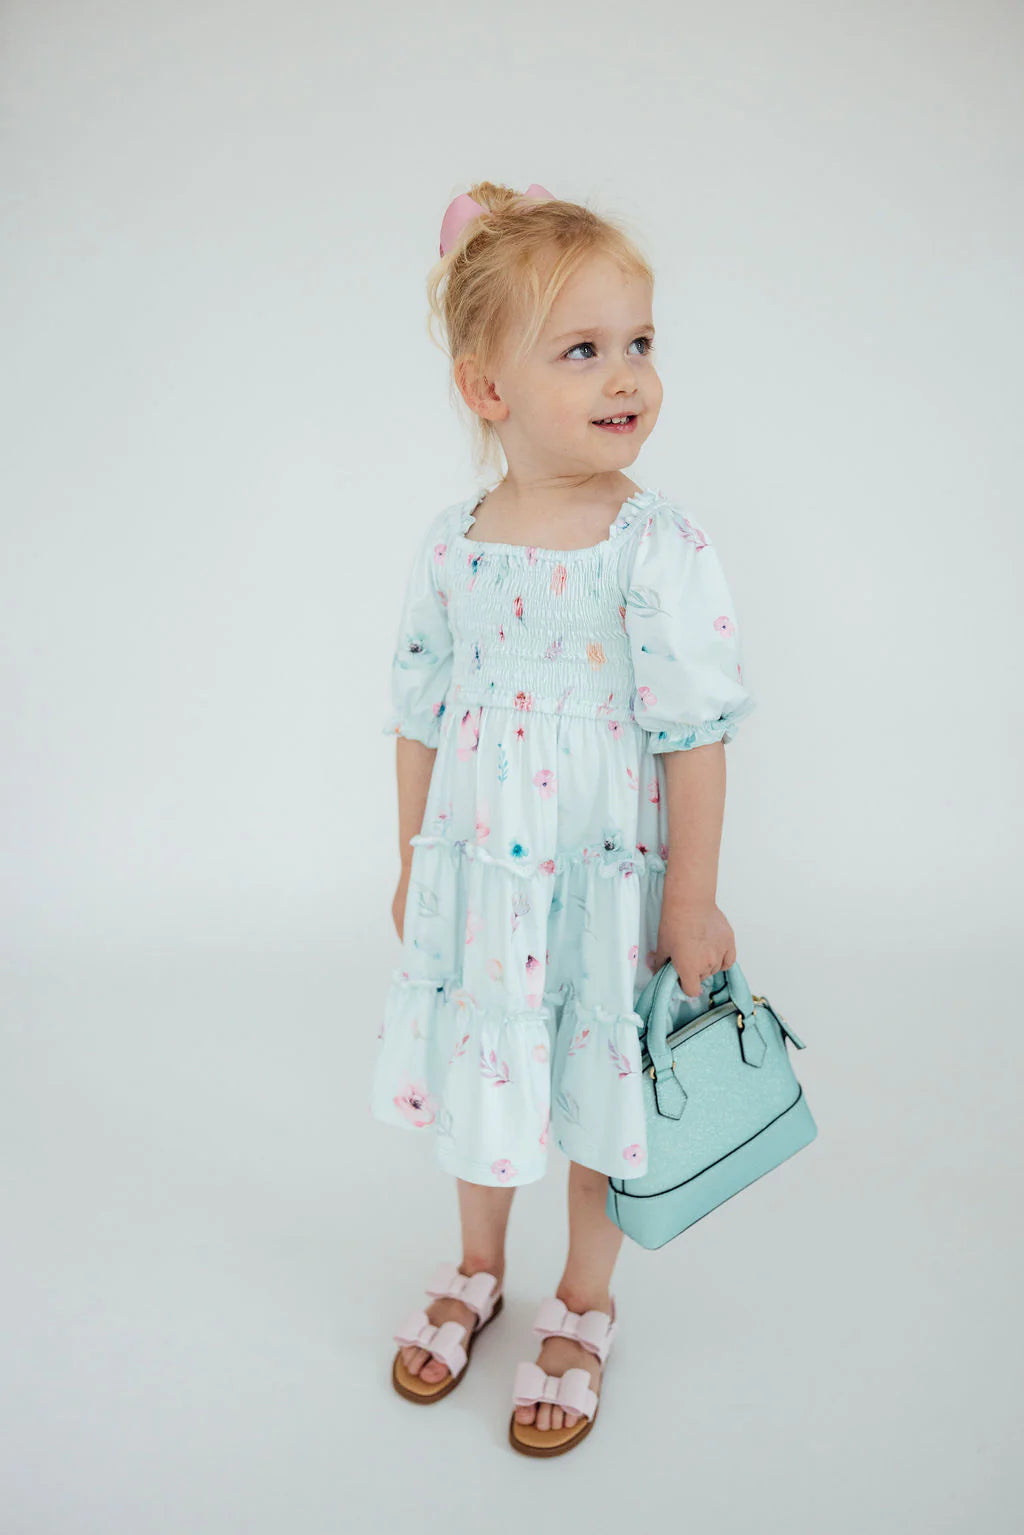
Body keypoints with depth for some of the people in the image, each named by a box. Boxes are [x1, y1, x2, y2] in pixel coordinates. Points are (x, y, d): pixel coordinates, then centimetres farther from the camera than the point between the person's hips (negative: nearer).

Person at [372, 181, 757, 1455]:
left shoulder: (659, 546, -15)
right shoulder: (450, 548, -4)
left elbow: (695, 731, -12)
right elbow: (420, 718, 5)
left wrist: (693, 898, -11)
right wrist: (415, 866, 10)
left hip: (607, 879, -3)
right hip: (478, 877, 3)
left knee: (599, 1091, 13)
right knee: (482, 1070, 20)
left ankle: (583, 1306, 39)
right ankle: (477, 1268, 47)